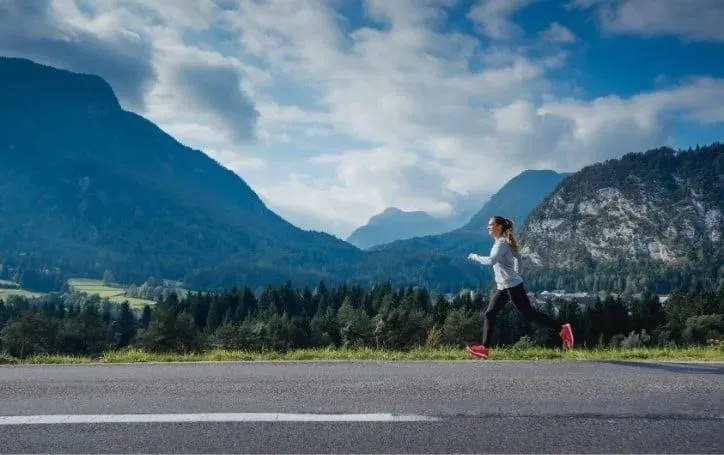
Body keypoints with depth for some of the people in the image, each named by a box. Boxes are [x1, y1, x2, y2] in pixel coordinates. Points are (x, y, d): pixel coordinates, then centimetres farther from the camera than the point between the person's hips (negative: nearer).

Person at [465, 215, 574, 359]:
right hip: (502, 287, 10)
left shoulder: (501, 243, -15)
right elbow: (518, 258, 23)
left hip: (512, 286, -10)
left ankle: (562, 329, 4)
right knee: (489, 314, 3)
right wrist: (518, 275, 24)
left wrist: (475, 257, -18)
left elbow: (491, 261, -31)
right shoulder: (503, 242, 14)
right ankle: (484, 348, 2)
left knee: (528, 313, -5)